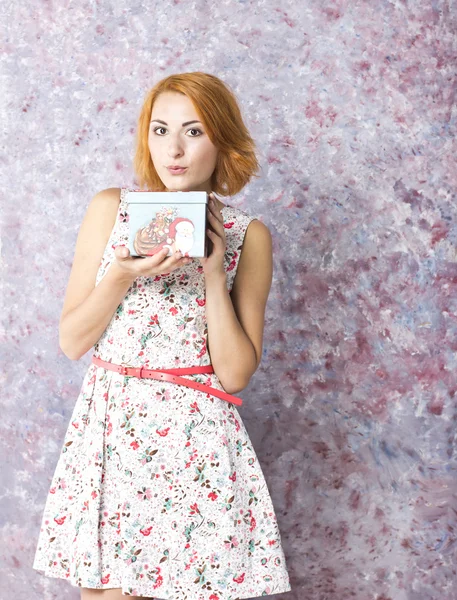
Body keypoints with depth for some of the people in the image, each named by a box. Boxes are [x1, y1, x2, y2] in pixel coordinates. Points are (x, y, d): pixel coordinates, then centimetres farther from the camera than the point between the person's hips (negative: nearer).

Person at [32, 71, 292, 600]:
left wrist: (213, 270, -12)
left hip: (198, 438, -1)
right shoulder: (110, 209, 4)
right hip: (108, 430, 1)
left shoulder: (247, 235, 1)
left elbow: (235, 373, -5)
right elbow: (71, 341, 3)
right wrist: (121, 278, -13)